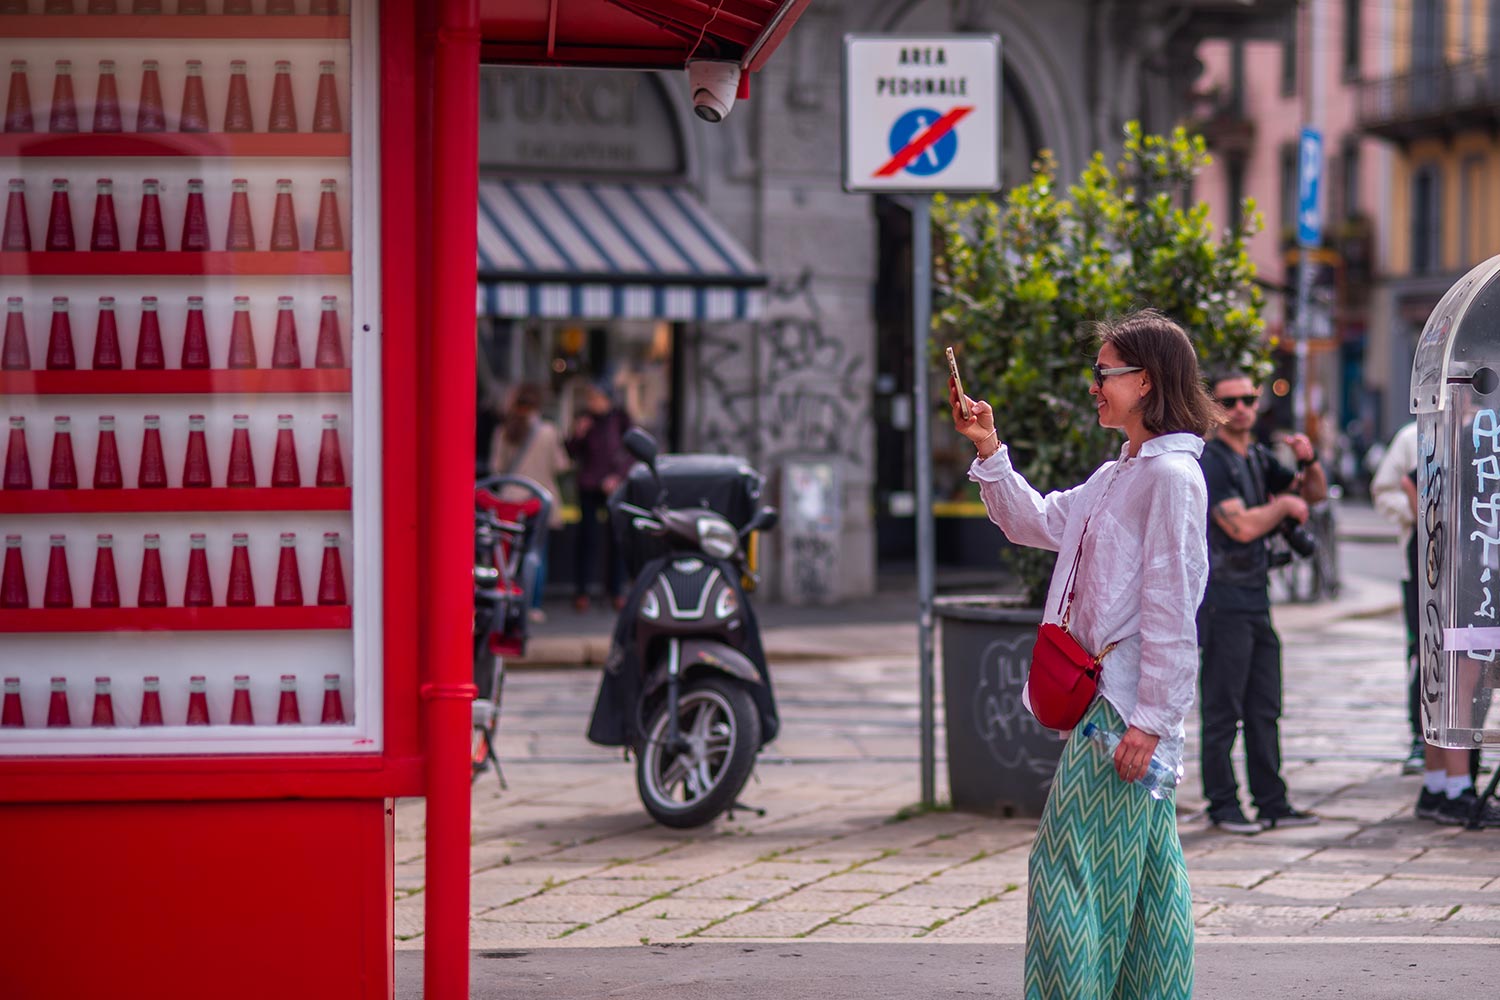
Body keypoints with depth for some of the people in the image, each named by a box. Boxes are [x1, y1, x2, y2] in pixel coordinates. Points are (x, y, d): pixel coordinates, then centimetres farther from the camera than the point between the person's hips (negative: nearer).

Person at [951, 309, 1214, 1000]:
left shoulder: (1172, 476, -13)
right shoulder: (1118, 477, 17)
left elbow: (1170, 608, -17)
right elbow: (1036, 523, 29)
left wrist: (1148, 721, -20)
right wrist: (990, 451, 16)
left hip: (1127, 702, -9)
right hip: (1107, 695, 9)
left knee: (1068, 865, -11)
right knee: (1146, 866, 11)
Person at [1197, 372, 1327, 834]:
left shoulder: (1258, 458, 15)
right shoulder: (1210, 463, -12)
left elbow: (1315, 494, 22)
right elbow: (1243, 526, -22)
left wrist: (1308, 462, 1)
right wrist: (1285, 505, -6)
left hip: (1257, 597, 9)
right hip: (1224, 600, -8)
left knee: (1264, 709, 10)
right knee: (1223, 709, -4)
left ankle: (1272, 802, 13)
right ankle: (1223, 805, 1)